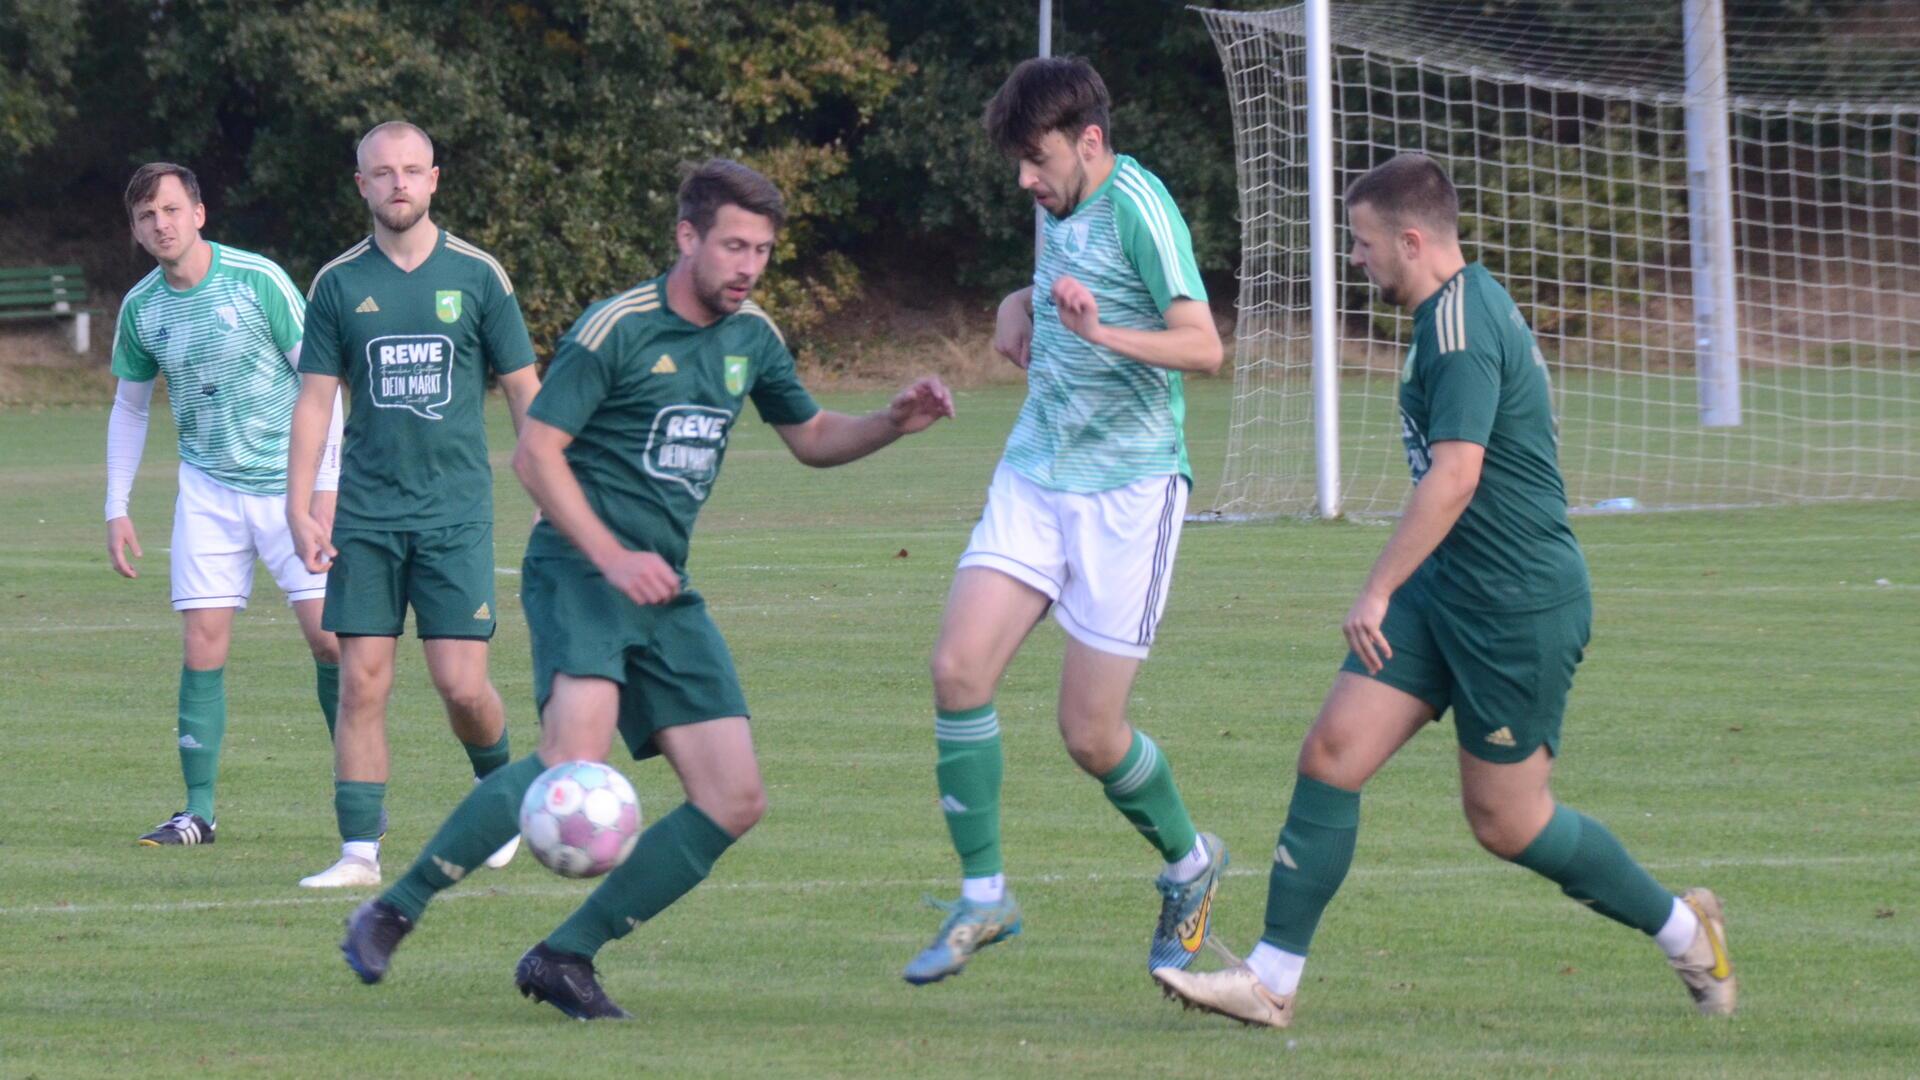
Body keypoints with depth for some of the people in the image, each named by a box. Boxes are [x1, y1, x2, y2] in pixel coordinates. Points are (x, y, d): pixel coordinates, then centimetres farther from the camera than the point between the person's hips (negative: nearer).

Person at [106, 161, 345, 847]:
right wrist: (117, 508, 10)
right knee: (203, 641, -5)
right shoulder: (141, 308, 1)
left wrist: (325, 484, -12)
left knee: (327, 633, -8)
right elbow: (129, 406, 16)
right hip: (208, 489, 3)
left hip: (288, 482, -3)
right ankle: (199, 810, 1)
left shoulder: (257, 280, -12)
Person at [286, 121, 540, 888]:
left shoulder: (476, 275, 1)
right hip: (365, 517, 1)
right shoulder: (339, 284, 4)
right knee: (362, 682, -4)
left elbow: (524, 390, 6)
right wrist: (298, 511, -3)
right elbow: (314, 400, 6)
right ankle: (360, 850, 1)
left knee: (462, 686, -6)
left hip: (457, 514, -1)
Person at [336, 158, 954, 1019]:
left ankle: (564, 956, 4)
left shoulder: (751, 337, 12)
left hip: (666, 593, 8)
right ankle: (390, 914, -18)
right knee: (578, 754, -30)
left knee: (735, 801, -3)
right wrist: (613, 558, -21)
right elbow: (535, 453, -12)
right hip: (578, 570, -8)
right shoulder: (617, 329, -10)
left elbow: (811, 438, 27)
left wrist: (893, 423, 7)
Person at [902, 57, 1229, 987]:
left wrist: (1103, 333, -38)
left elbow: (1203, 346, -22)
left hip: (1127, 491, -7)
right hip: (1033, 480, 7)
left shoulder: (1138, 206, -13)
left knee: (1092, 735, -3)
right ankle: (982, 896, -1)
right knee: (958, 667, -11)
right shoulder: (1062, 208, 11)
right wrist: (1022, 306, 12)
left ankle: (1190, 866, 26)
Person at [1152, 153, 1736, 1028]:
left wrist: (1378, 592, -25)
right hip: (1448, 594, 10)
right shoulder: (1468, 307, 13)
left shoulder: (1461, 326, -19)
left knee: (1506, 821, 1)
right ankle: (1272, 980, -1)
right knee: (1331, 753, -1)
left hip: (1518, 608, -10)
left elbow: (1454, 478, -28)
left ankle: (1685, 931, 20)